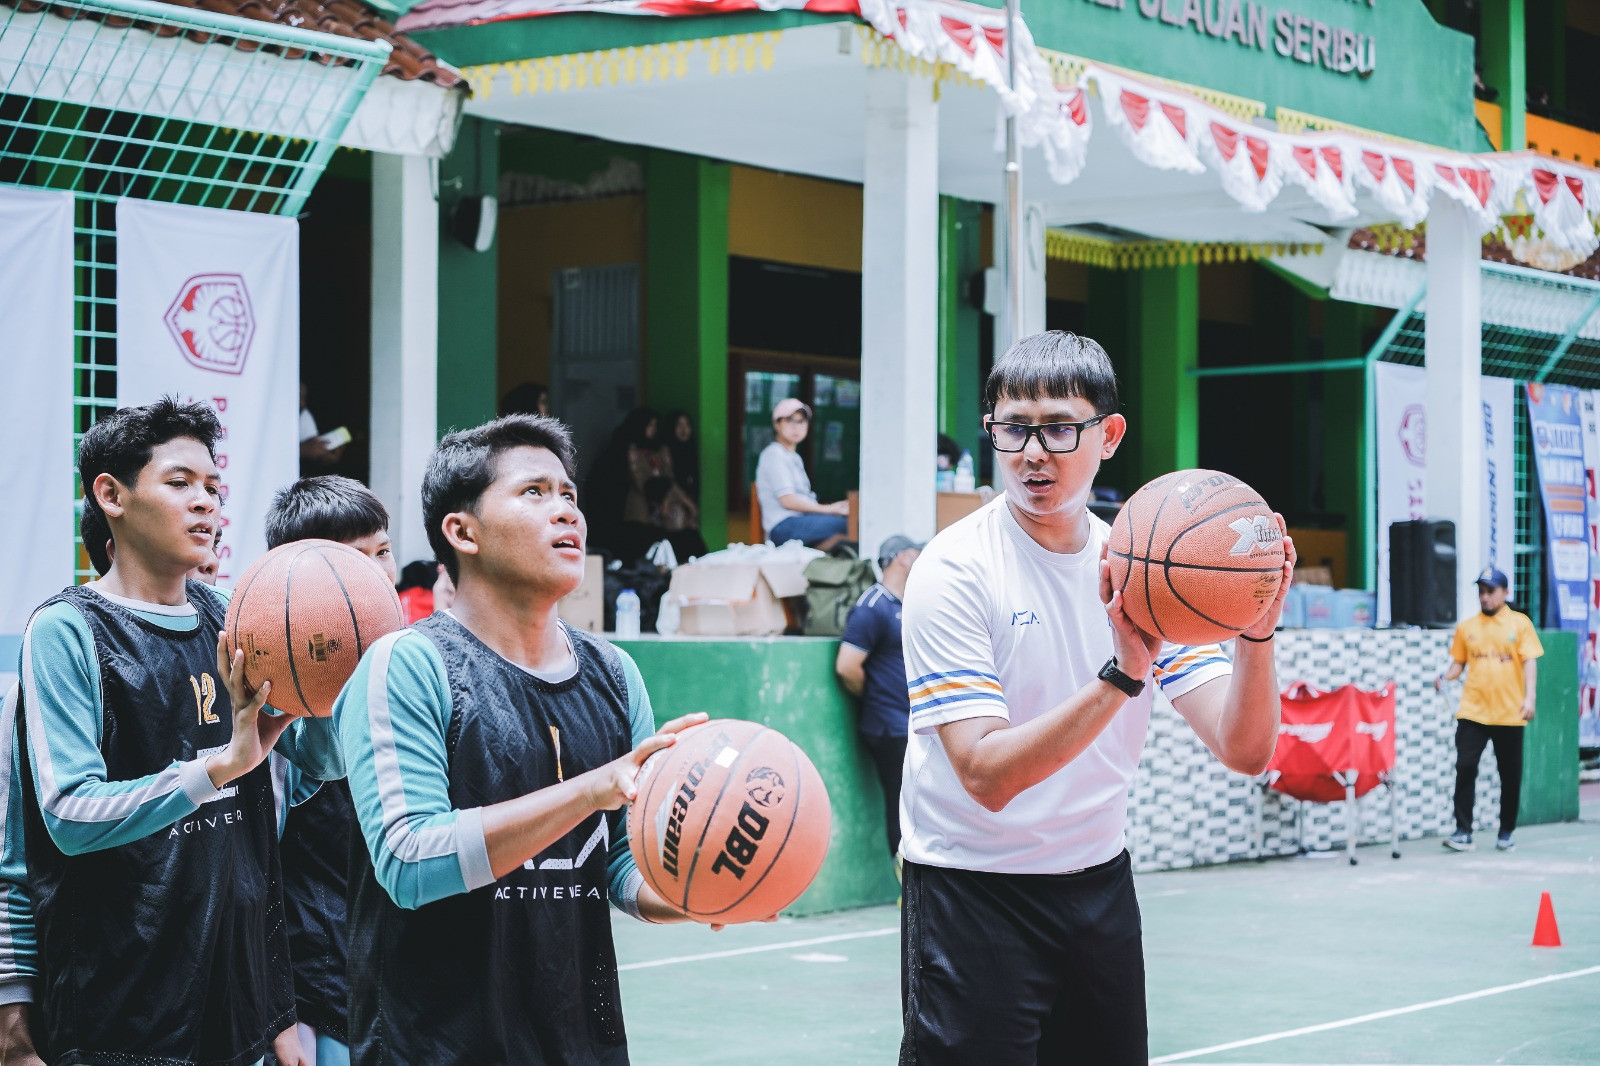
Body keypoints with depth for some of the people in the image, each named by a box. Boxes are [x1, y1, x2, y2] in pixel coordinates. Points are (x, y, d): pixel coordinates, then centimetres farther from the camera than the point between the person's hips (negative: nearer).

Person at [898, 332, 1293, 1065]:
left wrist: (1257, 632, -25)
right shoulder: (955, 571, -15)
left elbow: (1243, 751, -7)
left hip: (1098, 885, 5)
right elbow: (987, 774, -25)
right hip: (970, 890, -5)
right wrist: (1122, 675, -34)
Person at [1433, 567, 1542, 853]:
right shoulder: (1466, 627, 10)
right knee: (1465, 768, -9)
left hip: (1510, 714, -1)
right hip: (1473, 711, 1)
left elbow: (1530, 662, -2)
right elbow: (1459, 663, 14)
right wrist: (1445, 677, -7)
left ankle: (1506, 833, 18)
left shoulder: (1520, 623, 3)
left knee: (1510, 775, 6)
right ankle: (1463, 832, -7)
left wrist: (1529, 697, -14)